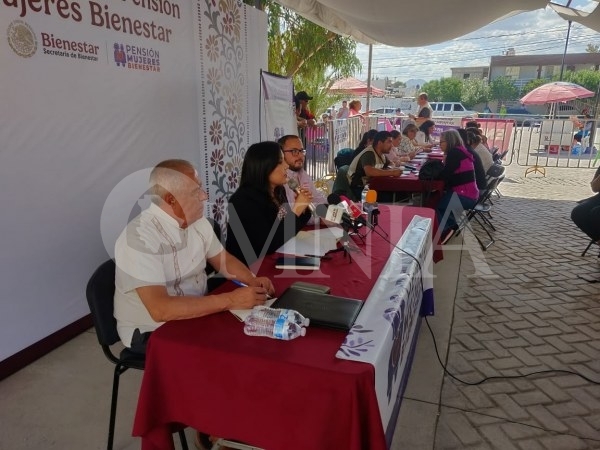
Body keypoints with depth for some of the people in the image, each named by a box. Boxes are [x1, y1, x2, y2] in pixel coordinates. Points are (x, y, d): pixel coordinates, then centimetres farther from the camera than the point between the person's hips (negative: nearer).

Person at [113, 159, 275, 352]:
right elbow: (160, 309, -33)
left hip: (195, 312, 7)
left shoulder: (197, 221, -2)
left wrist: (253, 281, -9)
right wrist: (230, 300, -33)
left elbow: (223, 259, 11)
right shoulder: (139, 238, -26)